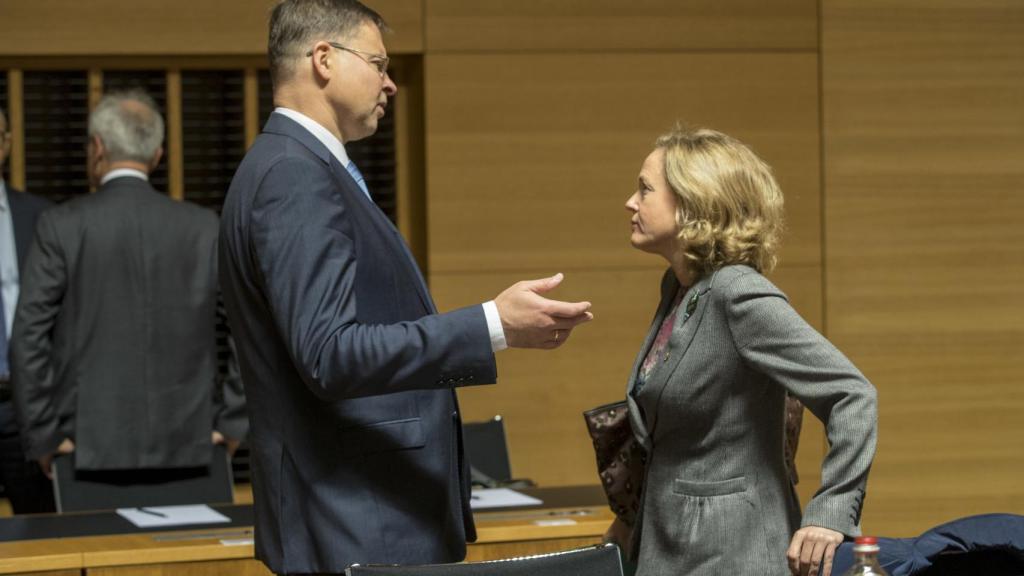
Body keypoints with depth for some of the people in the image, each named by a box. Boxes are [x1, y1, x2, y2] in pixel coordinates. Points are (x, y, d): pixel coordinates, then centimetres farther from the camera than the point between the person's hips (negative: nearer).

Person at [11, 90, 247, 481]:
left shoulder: (61, 226, -2)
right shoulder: (204, 227, 4)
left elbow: (29, 338, -6)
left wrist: (43, 437, 0)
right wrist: (231, 423, 6)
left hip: (91, 448, -2)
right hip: (187, 447, 2)